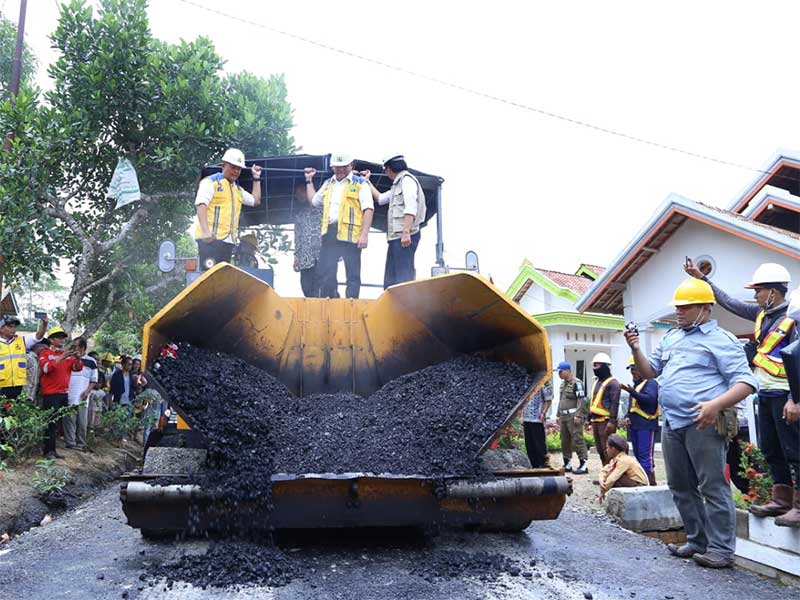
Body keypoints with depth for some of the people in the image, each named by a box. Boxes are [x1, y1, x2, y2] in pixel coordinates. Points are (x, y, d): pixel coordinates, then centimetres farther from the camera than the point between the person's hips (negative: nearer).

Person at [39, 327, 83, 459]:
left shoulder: (68, 354, 13)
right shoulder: (46, 353, -2)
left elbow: (78, 367, 2)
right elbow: (46, 368, -19)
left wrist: (77, 358, -18)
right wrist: (62, 357, -27)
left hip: (64, 393, 6)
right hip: (50, 394, -5)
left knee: (57, 422, 8)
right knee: (51, 422, -9)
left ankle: (51, 450, 14)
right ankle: (49, 451, -5)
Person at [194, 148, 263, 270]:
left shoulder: (238, 189, 24)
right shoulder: (211, 182, 1)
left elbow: (256, 201, 32)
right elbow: (201, 205, -10)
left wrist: (256, 178, 28)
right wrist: (205, 231, -25)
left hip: (228, 240, 8)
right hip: (210, 239, -7)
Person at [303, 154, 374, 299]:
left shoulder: (360, 184, 1)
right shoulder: (328, 184, 20)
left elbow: (368, 209, -8)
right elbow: (313, 200, 33)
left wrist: (364, 234, -17)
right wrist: (309, 180, 31)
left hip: (350, 234, -6)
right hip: (329, 233, 6)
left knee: (353, 274, 0)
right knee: (325, 273, 7)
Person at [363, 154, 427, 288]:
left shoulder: (407, 179, -4)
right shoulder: (397, 185, 25)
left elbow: (411, 207, -17)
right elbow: (380, 198, 37)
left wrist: (406, 232, -25)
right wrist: (367, 181, 37)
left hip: (405, 237, -10)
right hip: (395, 237, 10)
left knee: (403, 274, -16)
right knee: (390, 277, 9)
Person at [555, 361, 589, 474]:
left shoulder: (576, 383, -10)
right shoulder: (563, 383, 18)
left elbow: (581, 400, -16)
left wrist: (578, 415, -20)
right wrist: (559, 415, 22)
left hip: (573, 416, -9)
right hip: (564, 416, 9)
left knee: (578, 440, -9)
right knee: (565, 441, 11)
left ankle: (583, 465, -5)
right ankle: (567, 464, 20)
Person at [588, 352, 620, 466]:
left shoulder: (612, 383, -8)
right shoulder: (596, 382, 19)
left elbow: (615, 403, -16)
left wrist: (612, 421, -22)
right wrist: (589, 418, 21)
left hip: (606, 421, -9)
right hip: (595, 421, 9)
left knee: (608, 451, -8)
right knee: (600, 450, 14)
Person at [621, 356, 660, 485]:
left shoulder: (650, 382, -6)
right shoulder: (636, 384, 22)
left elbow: (650, 399, -24)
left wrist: (631, 392, -30)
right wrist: (627, 416, 12)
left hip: (646, 425, -9)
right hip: (634, 425, 9)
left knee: (646, 456, -12)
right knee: (638, 455, 12)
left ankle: (651, 483, -10)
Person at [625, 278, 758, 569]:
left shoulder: (721, 339, -4)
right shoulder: (670, 337, 18)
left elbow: (745, 381, -11)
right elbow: (650, 371, 23)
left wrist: (716, 404, -27)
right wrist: (636, 349, 4)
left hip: (702, 423, -7)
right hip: (672, 424, 8)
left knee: (712, 487, -4)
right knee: (681, 487, 13)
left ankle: (721, 549, 5)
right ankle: (697, 542, 24)